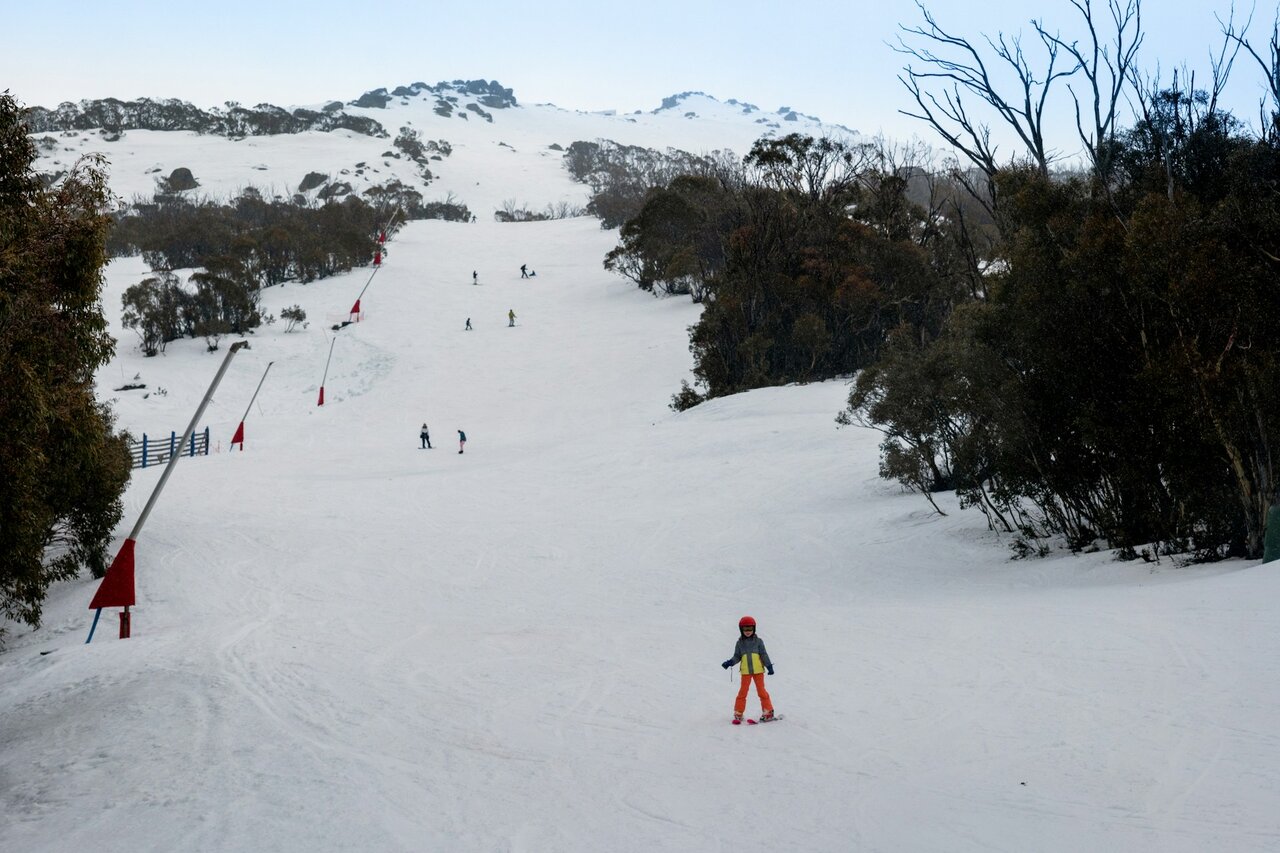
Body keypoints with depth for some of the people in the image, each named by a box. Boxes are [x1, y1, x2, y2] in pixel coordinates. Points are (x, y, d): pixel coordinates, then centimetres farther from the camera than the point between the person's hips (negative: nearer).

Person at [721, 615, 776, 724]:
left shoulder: (758, 641, 3)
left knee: (761, 691, -1)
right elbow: (737, 657, 9)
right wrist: (730, 662, -8)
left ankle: (768, 712, 8)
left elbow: (764, 655, 3)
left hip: (758, 670, -1)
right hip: (746, 672, 1)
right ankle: (738, 714, 6)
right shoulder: (740, 643, 6)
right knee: (743, 691, 0)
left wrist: (769, 666, -5)